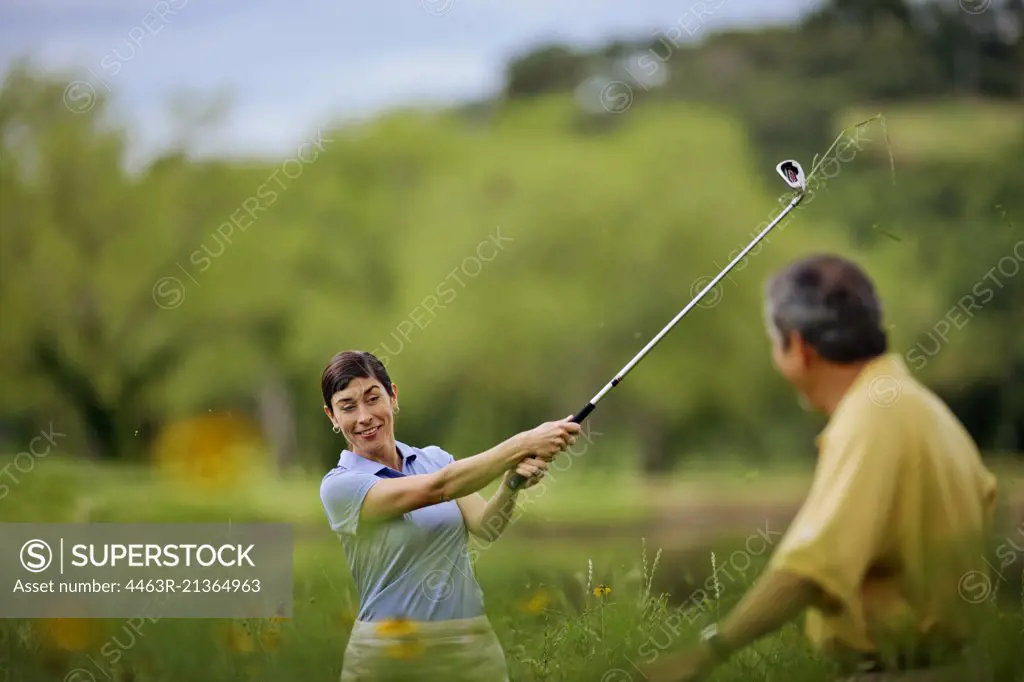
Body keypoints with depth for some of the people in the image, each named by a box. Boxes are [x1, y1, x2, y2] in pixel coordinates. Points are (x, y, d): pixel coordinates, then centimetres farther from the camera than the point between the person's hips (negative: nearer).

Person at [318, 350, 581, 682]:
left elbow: (485, 526, -8)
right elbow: (437, 488, -22)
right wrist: (522, 444, -29)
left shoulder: (435, 458, 9)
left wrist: (513, 482, -28)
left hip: (472, 646, 4)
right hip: (392, 654, -4)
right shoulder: (339, 486, -8)